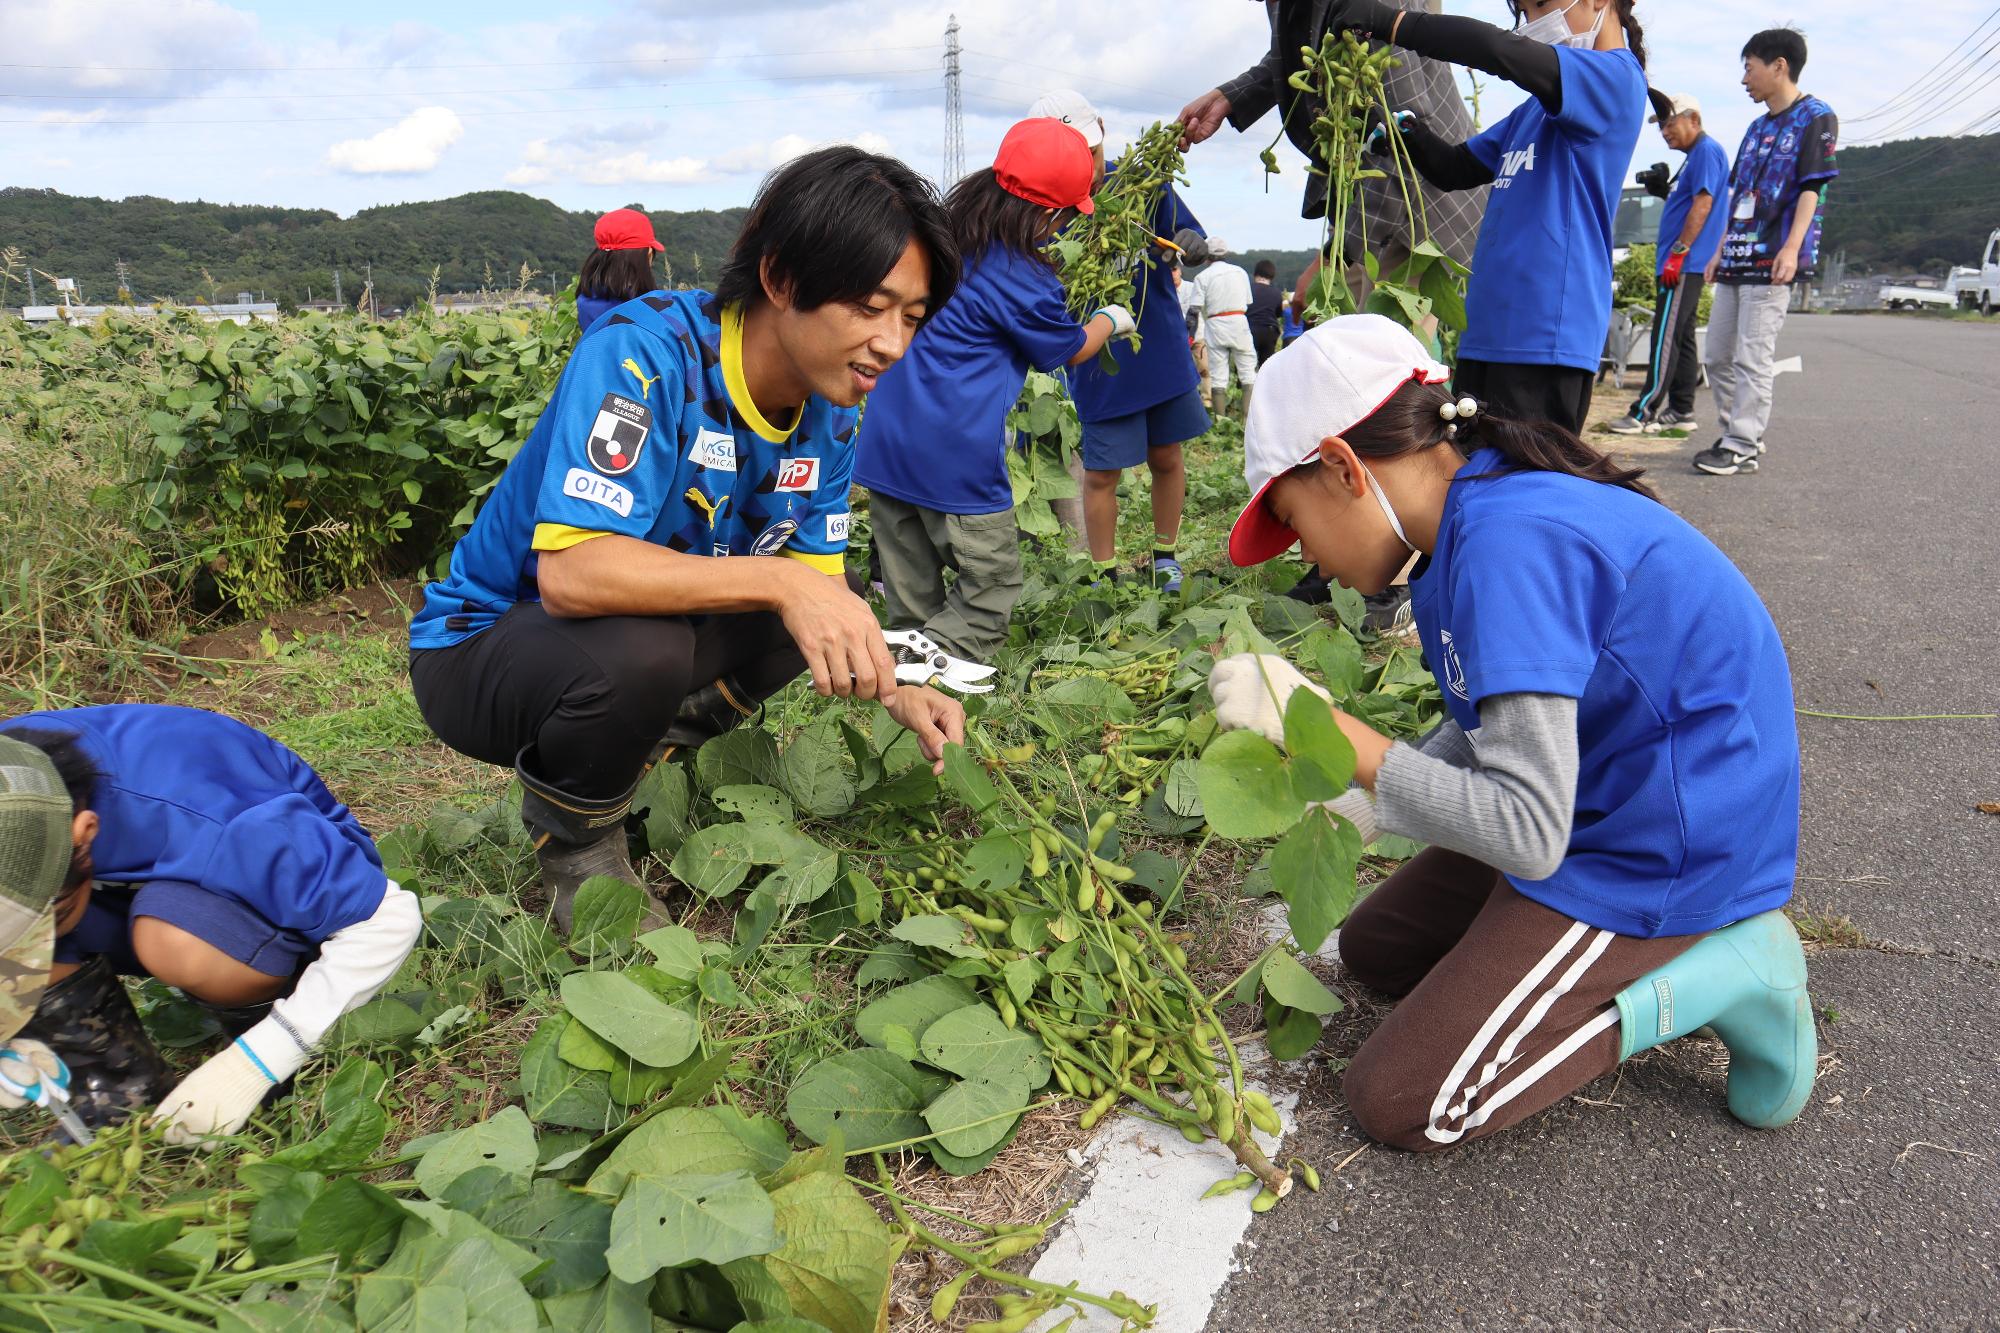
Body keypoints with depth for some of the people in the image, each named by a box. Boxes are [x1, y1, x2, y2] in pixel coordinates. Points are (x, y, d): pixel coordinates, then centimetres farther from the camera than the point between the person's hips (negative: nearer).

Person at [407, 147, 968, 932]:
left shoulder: (830, 412, -5)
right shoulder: (646, 355, -29)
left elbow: (819, 591, -1)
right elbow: (570, 572, -38)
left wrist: (895, 692, -18)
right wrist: (779, 580, -43)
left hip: (648, 634, 7)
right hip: (477, 651, -7)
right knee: (639, 651, -35)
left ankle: (633, 764, 6)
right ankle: (574, 848, -5)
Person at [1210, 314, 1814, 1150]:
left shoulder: (1509, 543, -29)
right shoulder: (1487, 510, 1)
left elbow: (1528, 833, -31)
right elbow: (1501, 723, 12)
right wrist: (1368, 811, 2)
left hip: (1665, 853, -10)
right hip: (1599, 803, 10)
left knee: (1398, 1106, -5)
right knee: (1373, 951, 20)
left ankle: (1723, 976, -1)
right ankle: (1642, 954, 11)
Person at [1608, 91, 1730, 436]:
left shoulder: (1707, 150, -9)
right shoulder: (1695, 155, 22)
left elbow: (1703, 204, -19)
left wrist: (1678, 252, -22)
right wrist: (1662, 186, 16)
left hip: (1685, 264, -11)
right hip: (1684, 265, 11)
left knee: (1666, 338, -12)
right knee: (1681, 338, 11)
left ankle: (1646, 413, -14)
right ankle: (1680, 411, 14)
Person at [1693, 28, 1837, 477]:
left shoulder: (1815, 117, -1)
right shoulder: (1757, 127, 21)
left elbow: (1812, 187, -9)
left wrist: (1792, 247, -19)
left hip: (1771, 261, -8)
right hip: (1736, 260, 8)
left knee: (1752, 359, -10)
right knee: (1718, 356, 8)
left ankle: (1743, 447, -8)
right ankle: (1736, 435, 17)